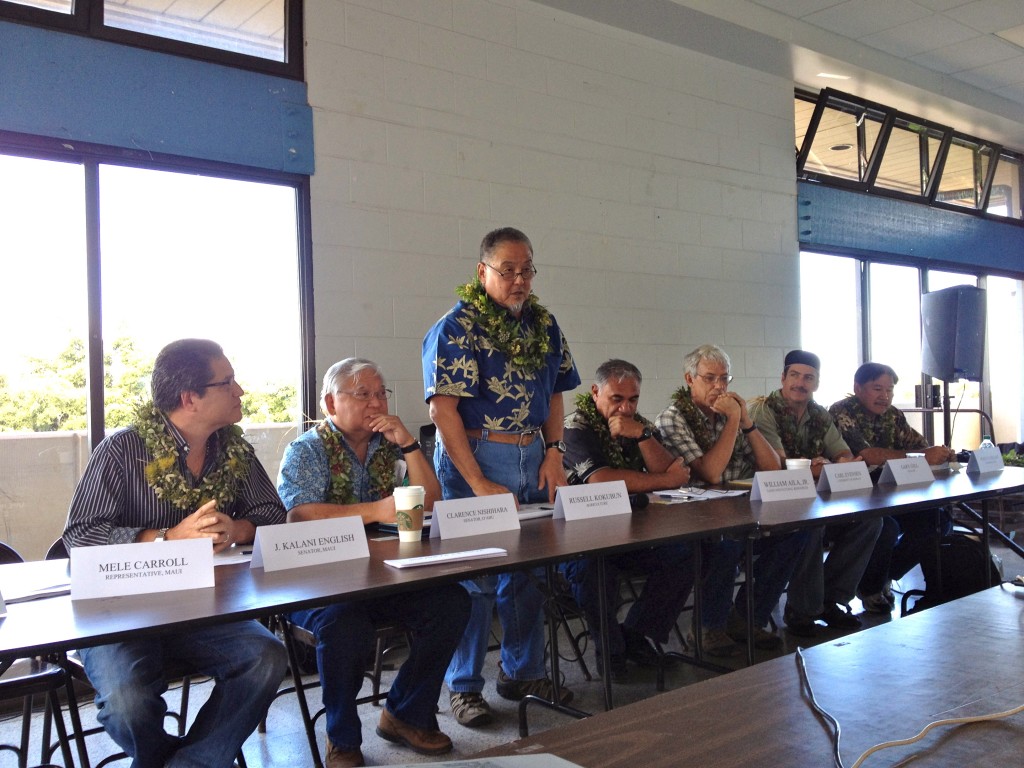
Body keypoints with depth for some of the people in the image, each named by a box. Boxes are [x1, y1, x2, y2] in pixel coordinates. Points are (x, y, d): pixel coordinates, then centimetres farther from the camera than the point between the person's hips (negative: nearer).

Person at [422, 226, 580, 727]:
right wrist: (480, 485, -20)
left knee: (530, 569, 13)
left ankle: (523, 672, 30)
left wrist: (554, 454, 1)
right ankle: (464, 686, 17)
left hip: (533, 459, 6)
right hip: (473, 459, -6)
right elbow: (443, 409, -16)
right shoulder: (456, 329, -10)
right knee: (475, 574, 1)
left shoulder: (544, 325, 9)